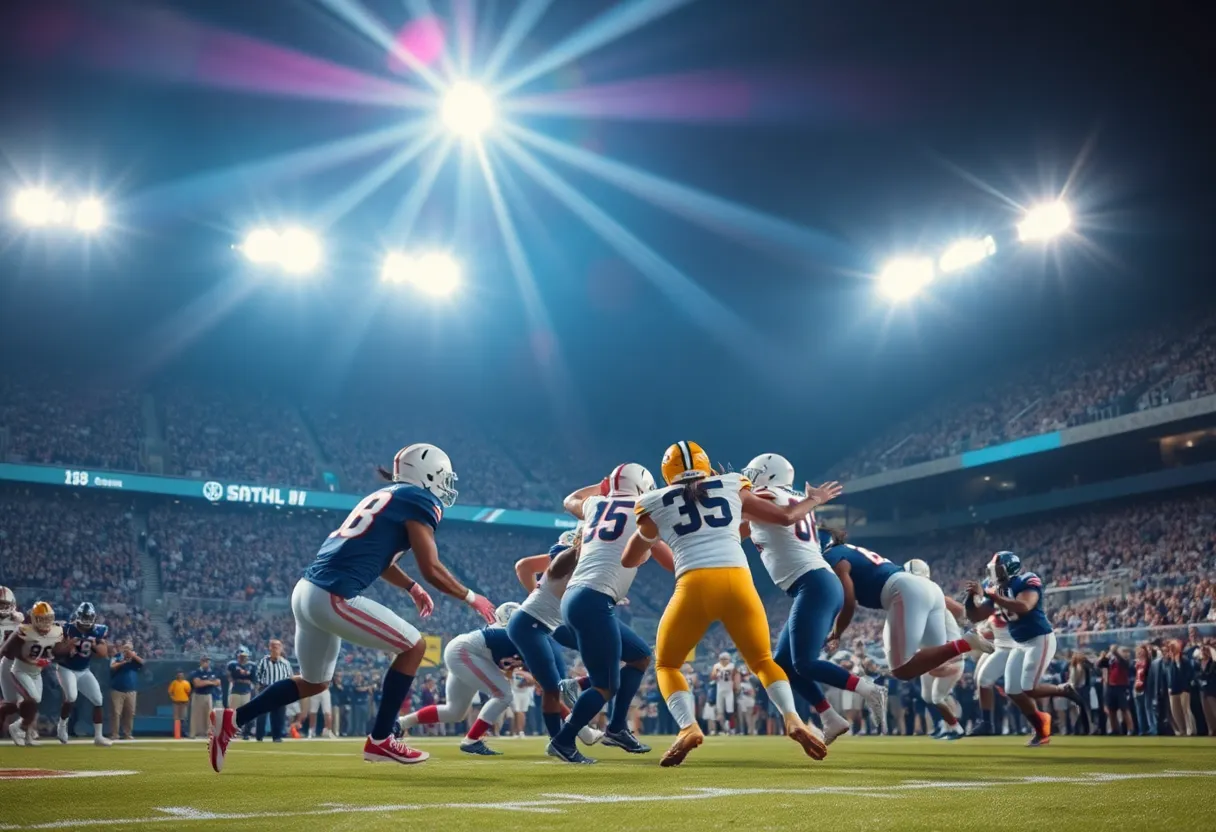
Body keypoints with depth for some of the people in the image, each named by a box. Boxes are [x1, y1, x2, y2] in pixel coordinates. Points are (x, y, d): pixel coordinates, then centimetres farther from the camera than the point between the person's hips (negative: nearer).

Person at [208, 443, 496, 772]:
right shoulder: (418, 501, -4)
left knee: (314, 682, 25)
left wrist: (412, 587, 33)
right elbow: (431, 569, -8)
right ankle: (380, 741, 5)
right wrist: (471, 598, 5)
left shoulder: (385, 497, 22)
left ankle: (231, 719, 23)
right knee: (413, 646, 2)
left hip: (307, 590, 9)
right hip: (332, 597, -9)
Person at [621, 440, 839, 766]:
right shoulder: (732, 487, 22)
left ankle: (688, 727, -5)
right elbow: (786, 516, 27)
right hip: (738, 583, 2)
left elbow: (629, 560, 33)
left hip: (695, 587, -2)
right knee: (762, 661, 23)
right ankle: (793, 720, -1)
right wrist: (814, 500, 47)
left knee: (666, 664, 20)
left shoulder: (655, 505, 19)